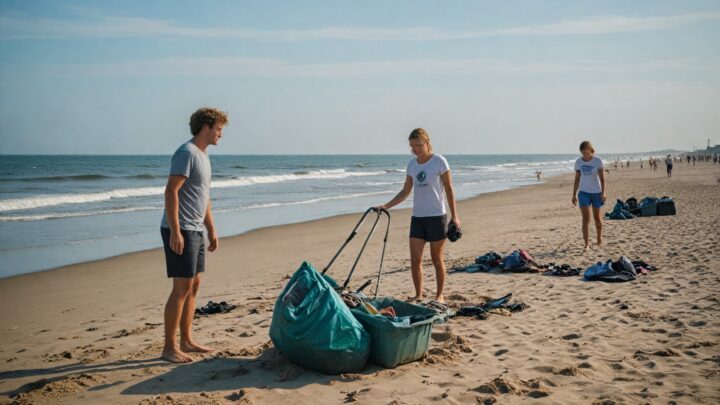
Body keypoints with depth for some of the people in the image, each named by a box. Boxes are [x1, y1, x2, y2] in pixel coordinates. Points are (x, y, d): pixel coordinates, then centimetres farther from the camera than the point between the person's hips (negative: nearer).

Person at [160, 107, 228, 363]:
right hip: (180, 231, -10)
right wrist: (175, 231, -25)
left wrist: (211, 230, 24)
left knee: (194, 285, 13)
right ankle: (169, 348, 0)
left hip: (195, 230, 10)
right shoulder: (186, 153, -13)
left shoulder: (203, 155, 18)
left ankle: (186, 341, 23)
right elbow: (171, 191, -20)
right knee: (182, 288, -8)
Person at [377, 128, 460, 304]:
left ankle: (440, 295, 17)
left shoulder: (439, 161, -6)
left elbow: (449, 189, -3)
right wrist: (387, 205, 1)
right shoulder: (411, 164, 8)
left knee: (437, 259, 4)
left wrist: (454, 216, -6)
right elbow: (405, 191, 13)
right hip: (417, 217, 5)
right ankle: (418, 296, 12)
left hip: (436, 216, -4)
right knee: (415, 260, 1)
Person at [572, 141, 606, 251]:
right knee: (585, 219, -8)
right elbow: (577, 179, 7)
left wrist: (603, 192, -11)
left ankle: (599, 238, 34)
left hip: (596, 192, -1)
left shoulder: (597, 160, -6)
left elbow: (602, 177, -5)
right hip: (583, 192, 1)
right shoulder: (578, 162, 1)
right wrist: (574, 195, 6)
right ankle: (587, 243, -8)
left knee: (597, 217, 11)